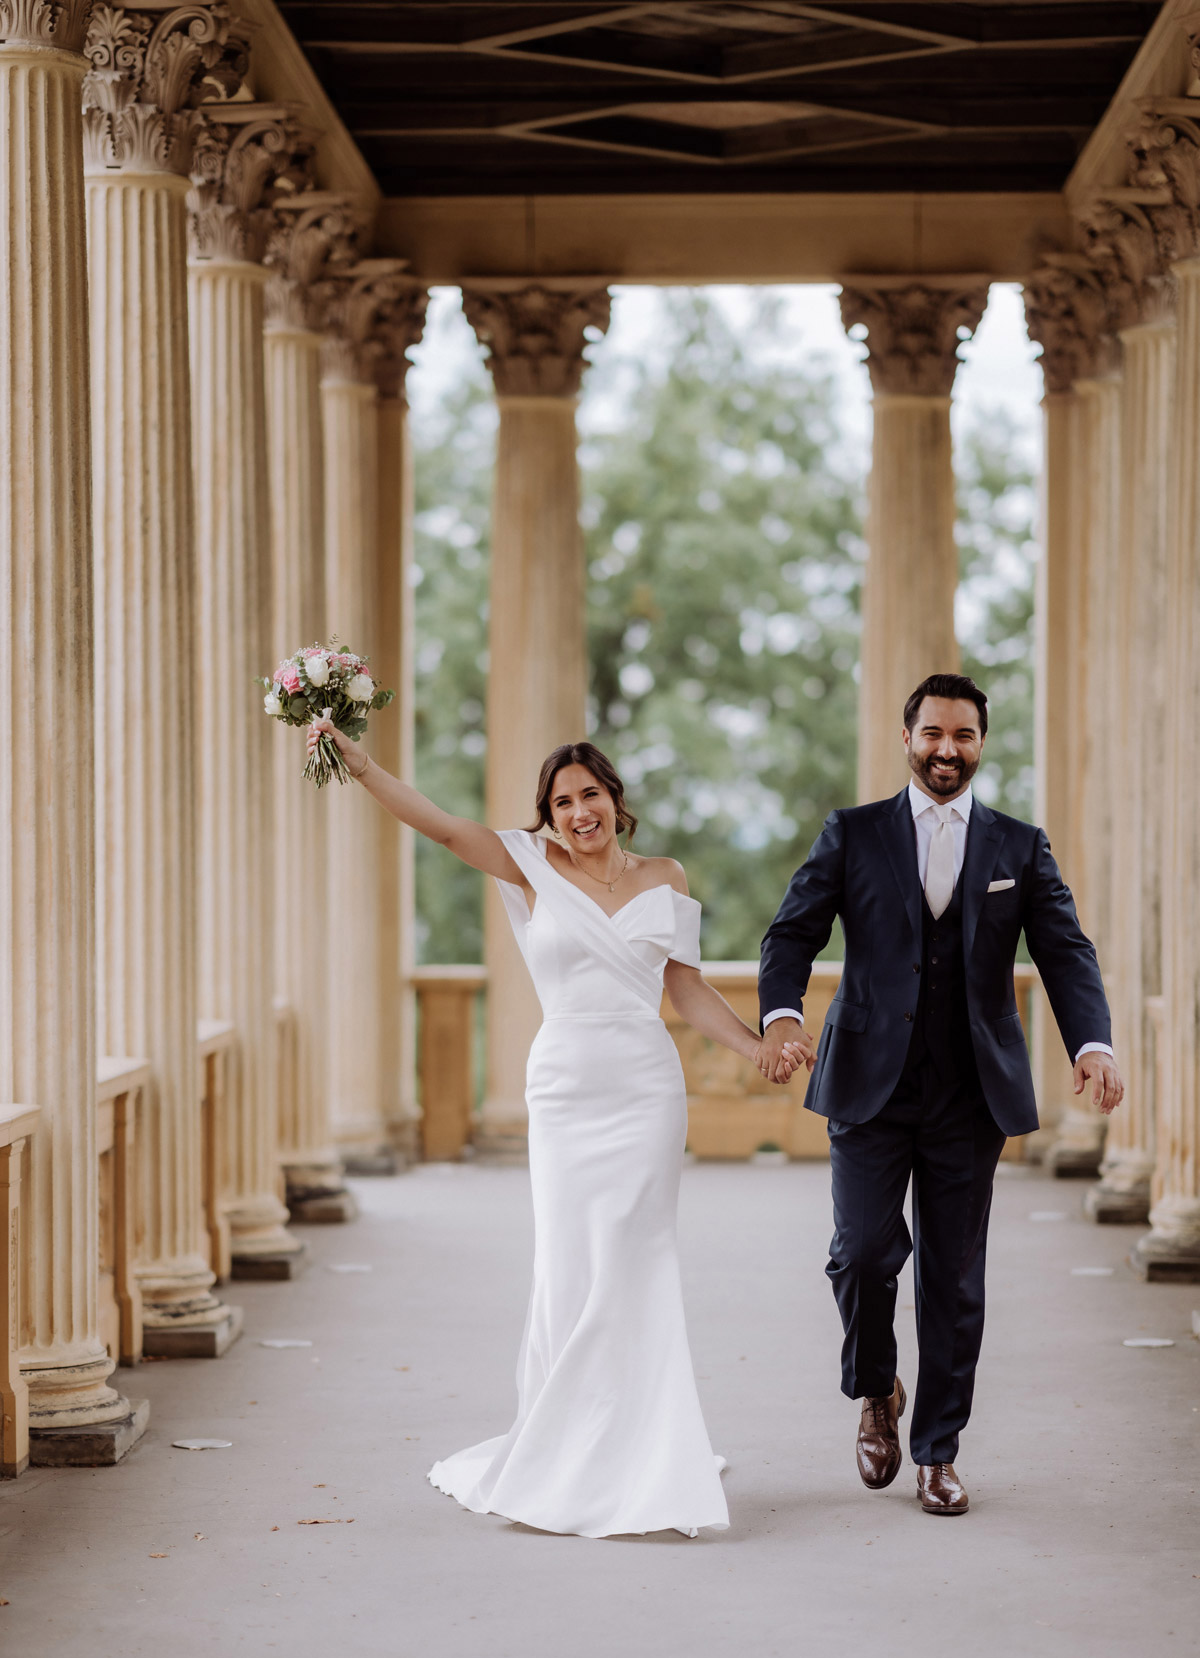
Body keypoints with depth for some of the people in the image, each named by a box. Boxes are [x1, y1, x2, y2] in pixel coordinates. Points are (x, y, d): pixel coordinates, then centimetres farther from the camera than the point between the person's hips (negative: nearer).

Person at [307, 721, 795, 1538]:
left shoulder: (663, 879, 8)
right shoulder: (535, 870, 4)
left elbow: (687, 989, 12)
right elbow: (440, 824, -5)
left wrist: (760, 1043, 2)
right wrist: (358, 763, -15)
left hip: (647, 1093, 0)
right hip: (565, 1093, 0)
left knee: (631, 1270, 0)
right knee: (569, 1272, 1)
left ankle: (630, 1459, 10)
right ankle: (564, 1457, 13)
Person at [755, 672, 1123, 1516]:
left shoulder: (1020, 846, 8)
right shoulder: (853, 835, 6)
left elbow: (1066, 952, 0)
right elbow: (793, 933, -1)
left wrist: (1094, 1044, -18)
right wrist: (782, 1014, -22)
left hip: (972, 1095, 1)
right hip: (871, 1087, -1)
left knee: (954, 1277, 3)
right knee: (864, 1251, -10)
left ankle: (938, 1452, 14)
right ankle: (876, 1394, 19)